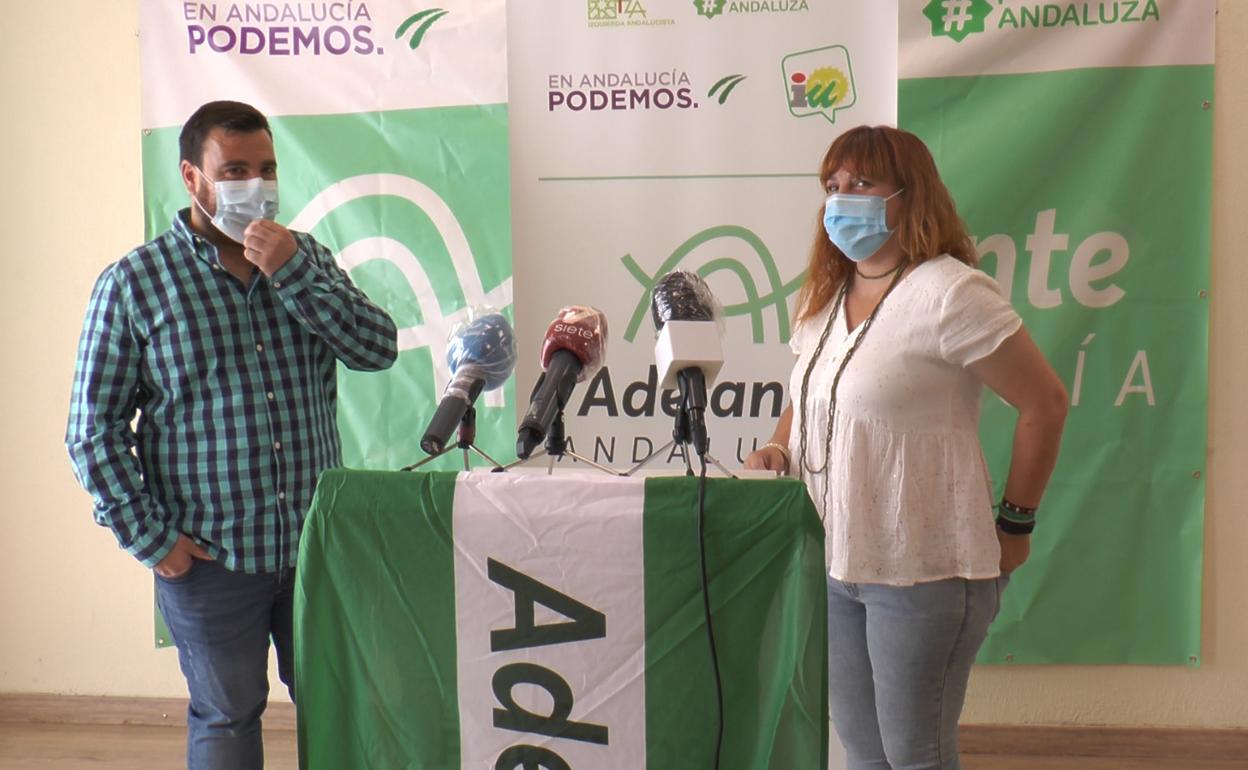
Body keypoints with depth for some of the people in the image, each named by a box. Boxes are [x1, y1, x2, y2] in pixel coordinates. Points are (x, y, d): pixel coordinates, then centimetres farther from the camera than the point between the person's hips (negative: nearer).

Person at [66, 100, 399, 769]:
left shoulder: (306, 259, 7)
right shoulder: (133, 282, -4)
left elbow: (379, 348, -5)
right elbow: (94, 429, -4)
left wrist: (292, 274, -15)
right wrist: (151, 540, -8)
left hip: (318, 541, 3)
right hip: (210, 557, -3)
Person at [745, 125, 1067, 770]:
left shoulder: (947, 293, -14)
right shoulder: (824, 299, 11)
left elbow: (1045, 405, -12)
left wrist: (1015, 526, -6)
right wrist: (776, 449, 3)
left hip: (923, 571, -8)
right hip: (834, 565, 8)